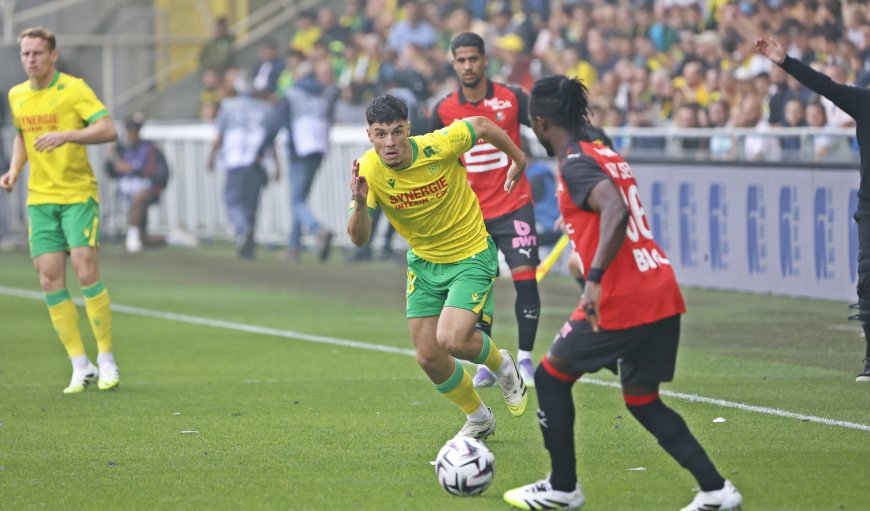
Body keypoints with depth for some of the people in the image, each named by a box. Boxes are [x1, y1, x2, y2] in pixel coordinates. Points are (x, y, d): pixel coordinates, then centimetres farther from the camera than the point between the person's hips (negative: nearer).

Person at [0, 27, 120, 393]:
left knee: (86, 271, -13)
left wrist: (65, 135, -31)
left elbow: (108, 129, -19)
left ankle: (106, 361, 0)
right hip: (39, 198, 5)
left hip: (78, 194, -5)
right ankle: (80, 366, 3)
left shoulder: (73, 89, -9)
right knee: (50, 278, -3)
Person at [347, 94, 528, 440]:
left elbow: (481, 126, -5)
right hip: (423, 262, 4)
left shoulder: (438, 146, -26)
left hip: (471, 256, -4)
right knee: (428, 358, 5)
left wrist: (519, 161, 9)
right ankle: (479, 418, 31)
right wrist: (360, 204, -45)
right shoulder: (367, 171, -19)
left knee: (451, 340, -22)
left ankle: (502, 366, 13)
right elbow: (359, 239, -25)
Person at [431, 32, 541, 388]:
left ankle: (525, 358, -1)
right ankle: (486, 364, 13)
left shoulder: (512, 98, -5)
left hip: (514, 205, -2)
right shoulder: (444, 111, 1)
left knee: (525, 278, -12)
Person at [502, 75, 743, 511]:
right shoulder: (608, 156, 16)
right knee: (642, 401, 18)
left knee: (551, 377, 11)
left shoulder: (575, 164, -11)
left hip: (621, 304, -8)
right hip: (663, 297, 8)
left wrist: (595, 278, -33)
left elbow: (616, 211, -28)